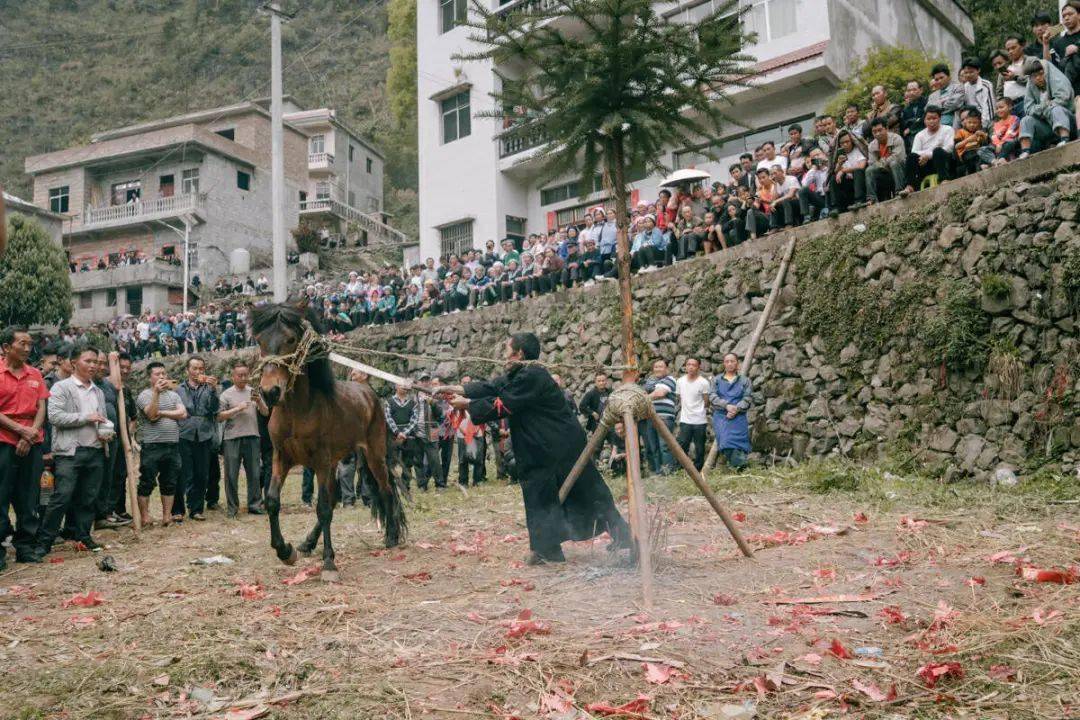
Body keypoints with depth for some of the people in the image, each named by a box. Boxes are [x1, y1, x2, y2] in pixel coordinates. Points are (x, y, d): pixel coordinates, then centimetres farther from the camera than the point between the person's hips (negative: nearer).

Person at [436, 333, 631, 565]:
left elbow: (502, 406, -19)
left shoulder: (531, 376, -20)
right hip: (545, 447, 9)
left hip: (559, 447, -9)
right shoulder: (518, 375, 12)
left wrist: (467, 404, -11)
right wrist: (456, 390, 4)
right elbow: (490, 388, 11)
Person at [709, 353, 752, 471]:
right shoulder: (716, 380, 15)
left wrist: (736, 409, -14)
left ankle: (740, 470, -9)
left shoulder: (745, 380, 13)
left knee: (738, 443, -13)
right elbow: (712, 397, 3)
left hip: (738, 417, 0)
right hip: (721, 416, 0)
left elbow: (747, 399, 3)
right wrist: (726, 405, -13)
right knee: (725, 442, -14)